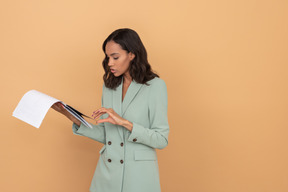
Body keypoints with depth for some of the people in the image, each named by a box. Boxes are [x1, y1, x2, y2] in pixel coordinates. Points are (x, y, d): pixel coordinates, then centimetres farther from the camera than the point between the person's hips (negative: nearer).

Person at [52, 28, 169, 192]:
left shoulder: (155, 85, -8)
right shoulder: (109, 86, 8)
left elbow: (161, 139, -12)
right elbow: (105, 135, 10)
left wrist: (124, 122, -20)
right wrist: (72, 117, 1)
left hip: (138, 175, -4)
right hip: (107, 172, 5)